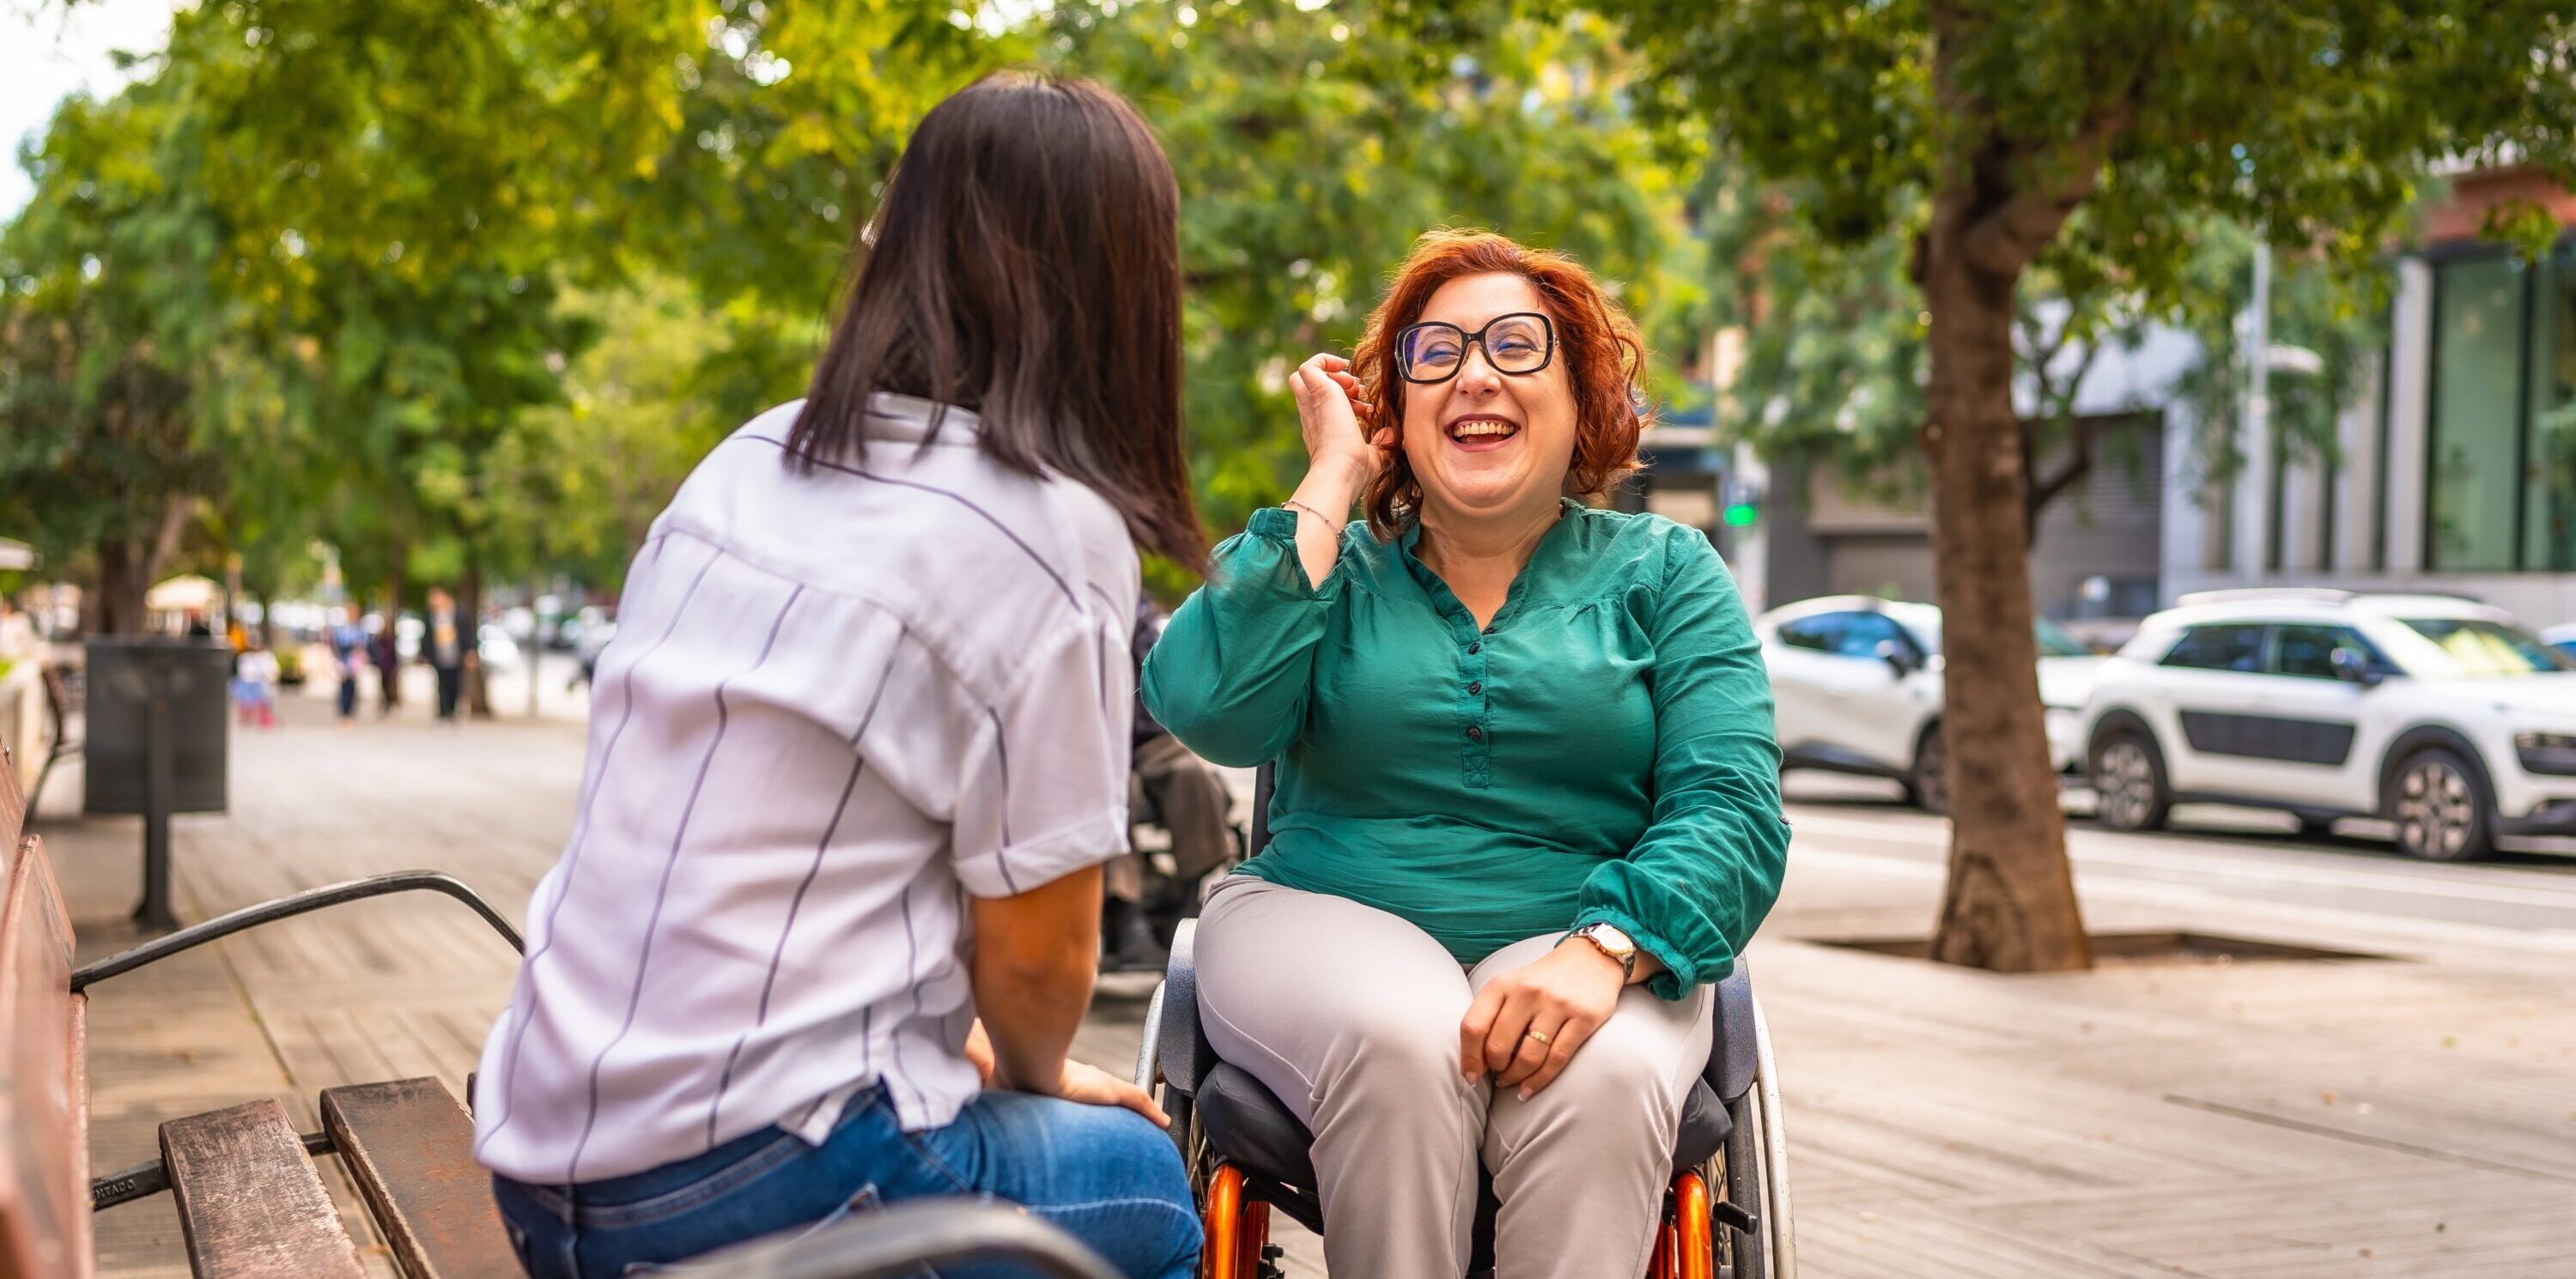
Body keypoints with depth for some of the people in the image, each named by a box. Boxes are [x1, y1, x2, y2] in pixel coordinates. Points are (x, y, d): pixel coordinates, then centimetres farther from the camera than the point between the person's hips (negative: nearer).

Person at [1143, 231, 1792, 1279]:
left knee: (1604, 1075, -34)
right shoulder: (1334, 561, 12)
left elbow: (1730, 808, -2)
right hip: (1333, 919, 0)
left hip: (1575, 940, 0)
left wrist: (1603, 948, -23)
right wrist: (1329, 486, -3)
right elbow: (1211, 710, -10)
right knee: (1402, 1037, -34)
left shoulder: (1662, 573, 11)